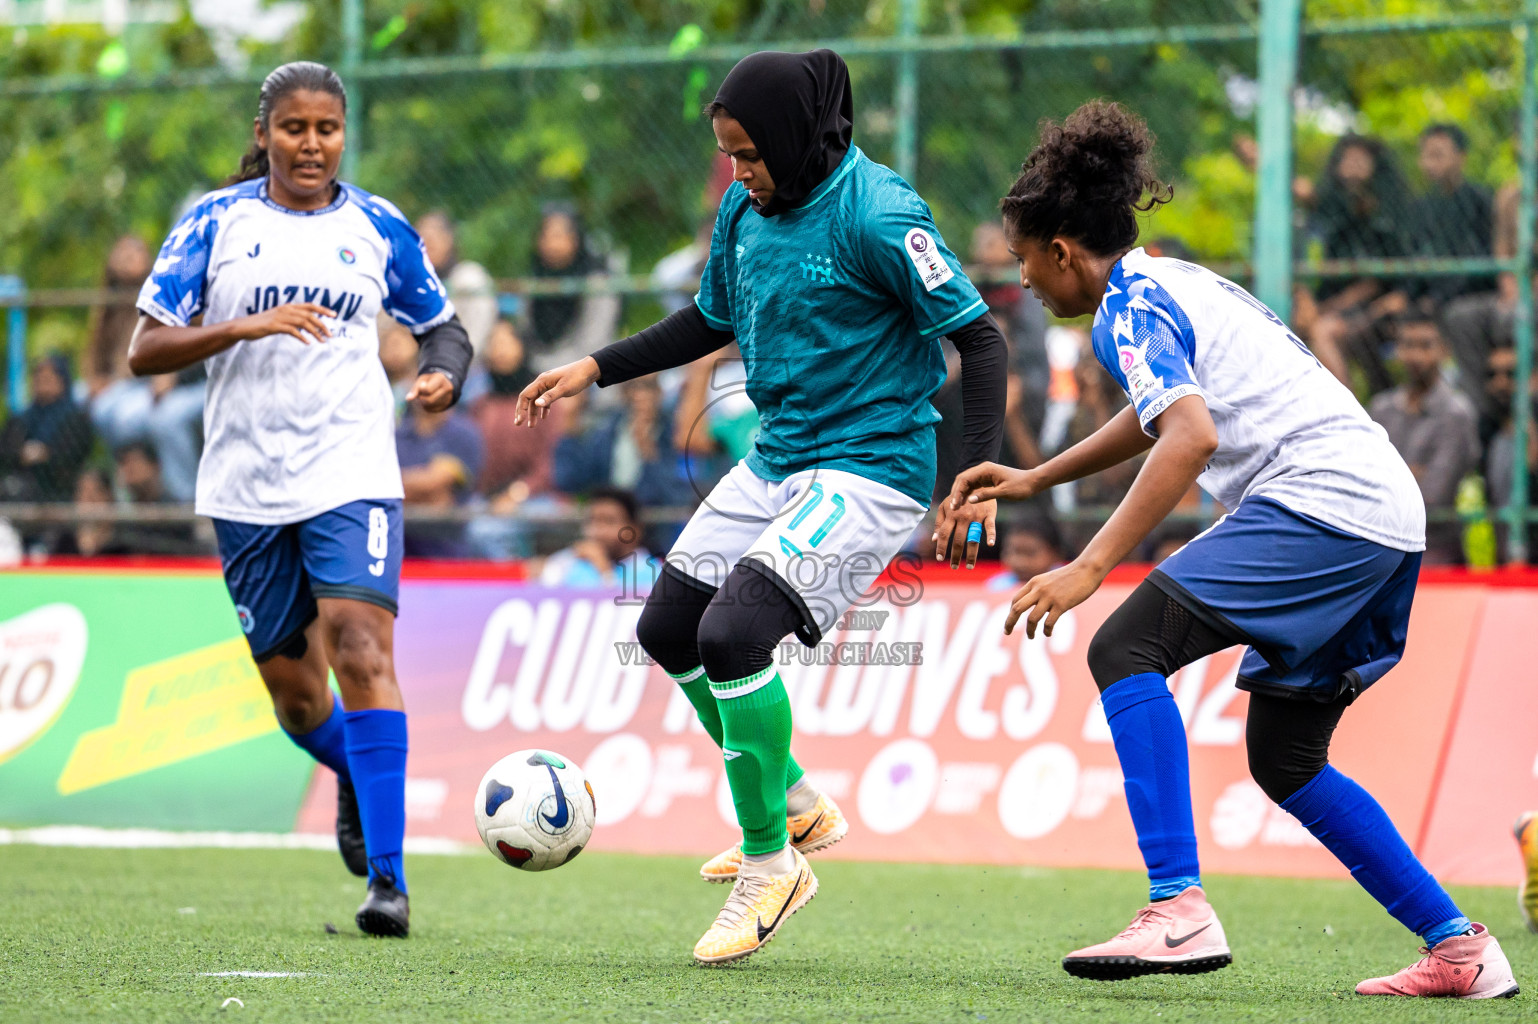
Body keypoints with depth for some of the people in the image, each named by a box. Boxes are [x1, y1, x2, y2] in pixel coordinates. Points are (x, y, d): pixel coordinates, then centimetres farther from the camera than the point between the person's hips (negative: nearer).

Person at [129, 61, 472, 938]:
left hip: (352, 474, -1)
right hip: (246, 484, 1)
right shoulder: (215, 223, 1)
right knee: (292, 685, 9)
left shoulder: (379, 229, 5)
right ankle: (356, 778, 45)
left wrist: (445, 375, -6)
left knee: (360, 648, -20)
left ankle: (388, 877, -21)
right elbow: (145, 348, -4)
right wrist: (246, 326, -19)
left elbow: (443, 325, 17)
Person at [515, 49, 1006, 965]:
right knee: (670, 629, 12)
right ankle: (797, 806, 29)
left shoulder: (876, 215, -20)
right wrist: (597, 369, 15)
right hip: (776, 459, 9)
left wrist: (979, 474, -26)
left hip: (870, 469, -9)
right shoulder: (745, 211, 4)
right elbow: (713, 322, 22)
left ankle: (770, 863, -5)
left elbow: (979, 336, -18)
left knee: (733, 633, -22)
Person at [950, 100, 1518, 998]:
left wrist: (1088, 568, -24)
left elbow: (1192, 436, -22)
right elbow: (1160, 414, 43)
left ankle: (1181, 911, -25)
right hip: (1389, 517, 10)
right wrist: (1032, 480, 47)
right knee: (1286, 760, 16)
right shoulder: (1175, 282, 25)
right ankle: (1460, 948, 16)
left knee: (1126, 649, -14)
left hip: (1322, 497, -10)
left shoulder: (1129, 308, -5)